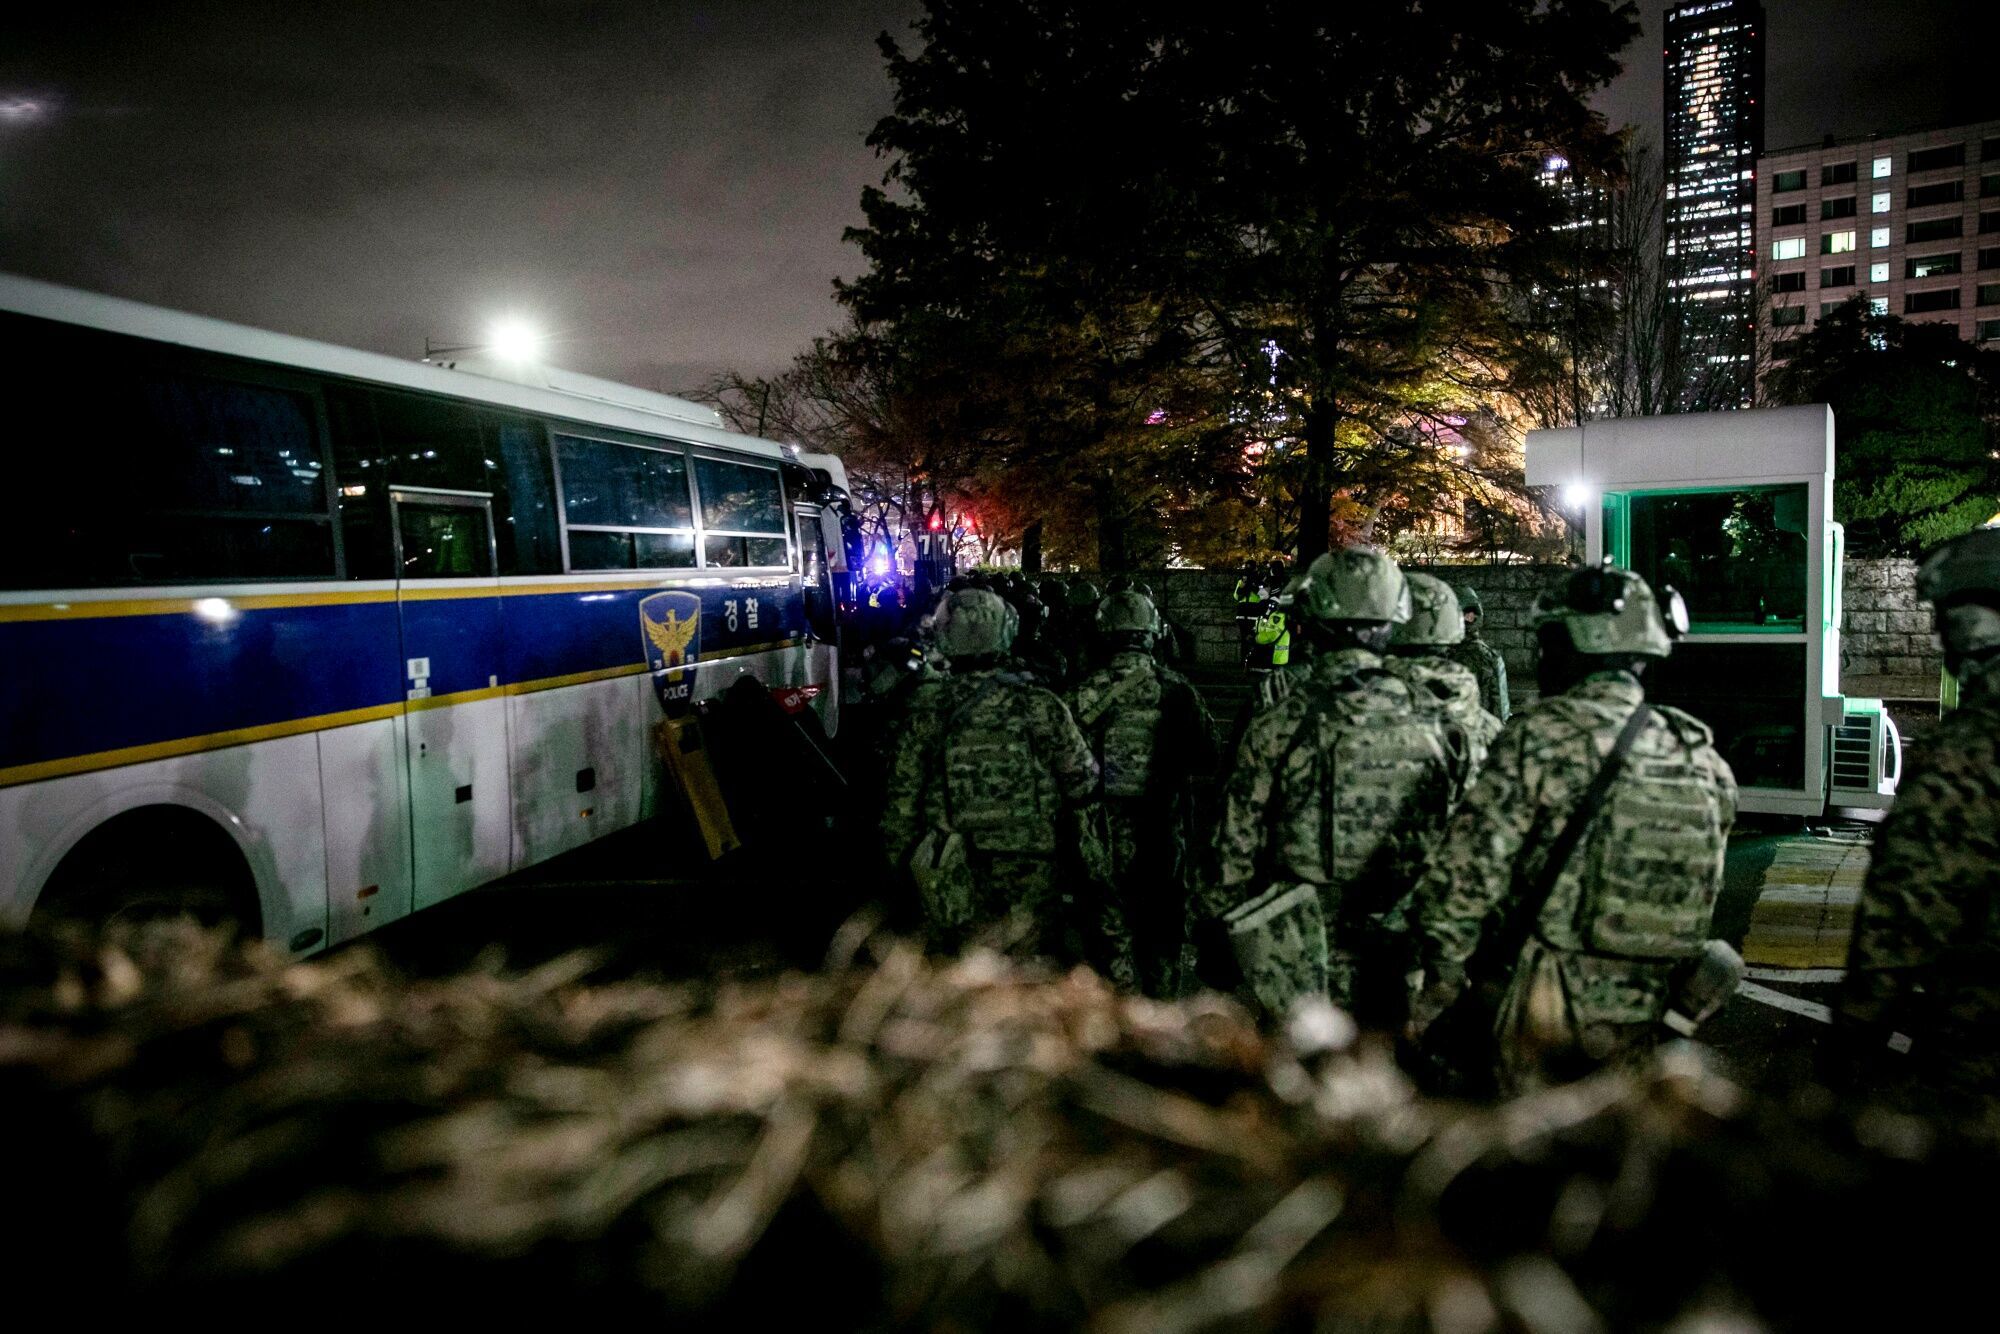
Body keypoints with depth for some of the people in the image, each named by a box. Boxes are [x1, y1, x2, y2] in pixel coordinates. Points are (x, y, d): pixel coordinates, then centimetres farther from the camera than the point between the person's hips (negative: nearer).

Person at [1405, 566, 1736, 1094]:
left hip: (1543, 1012, -5)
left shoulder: (1543, 735, -15)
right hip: (1643, 1024, 5)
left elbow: (1466, 869, -18)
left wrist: (1439, 982, -9)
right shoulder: (1702, 758, 3)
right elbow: (1702, 892, 12)